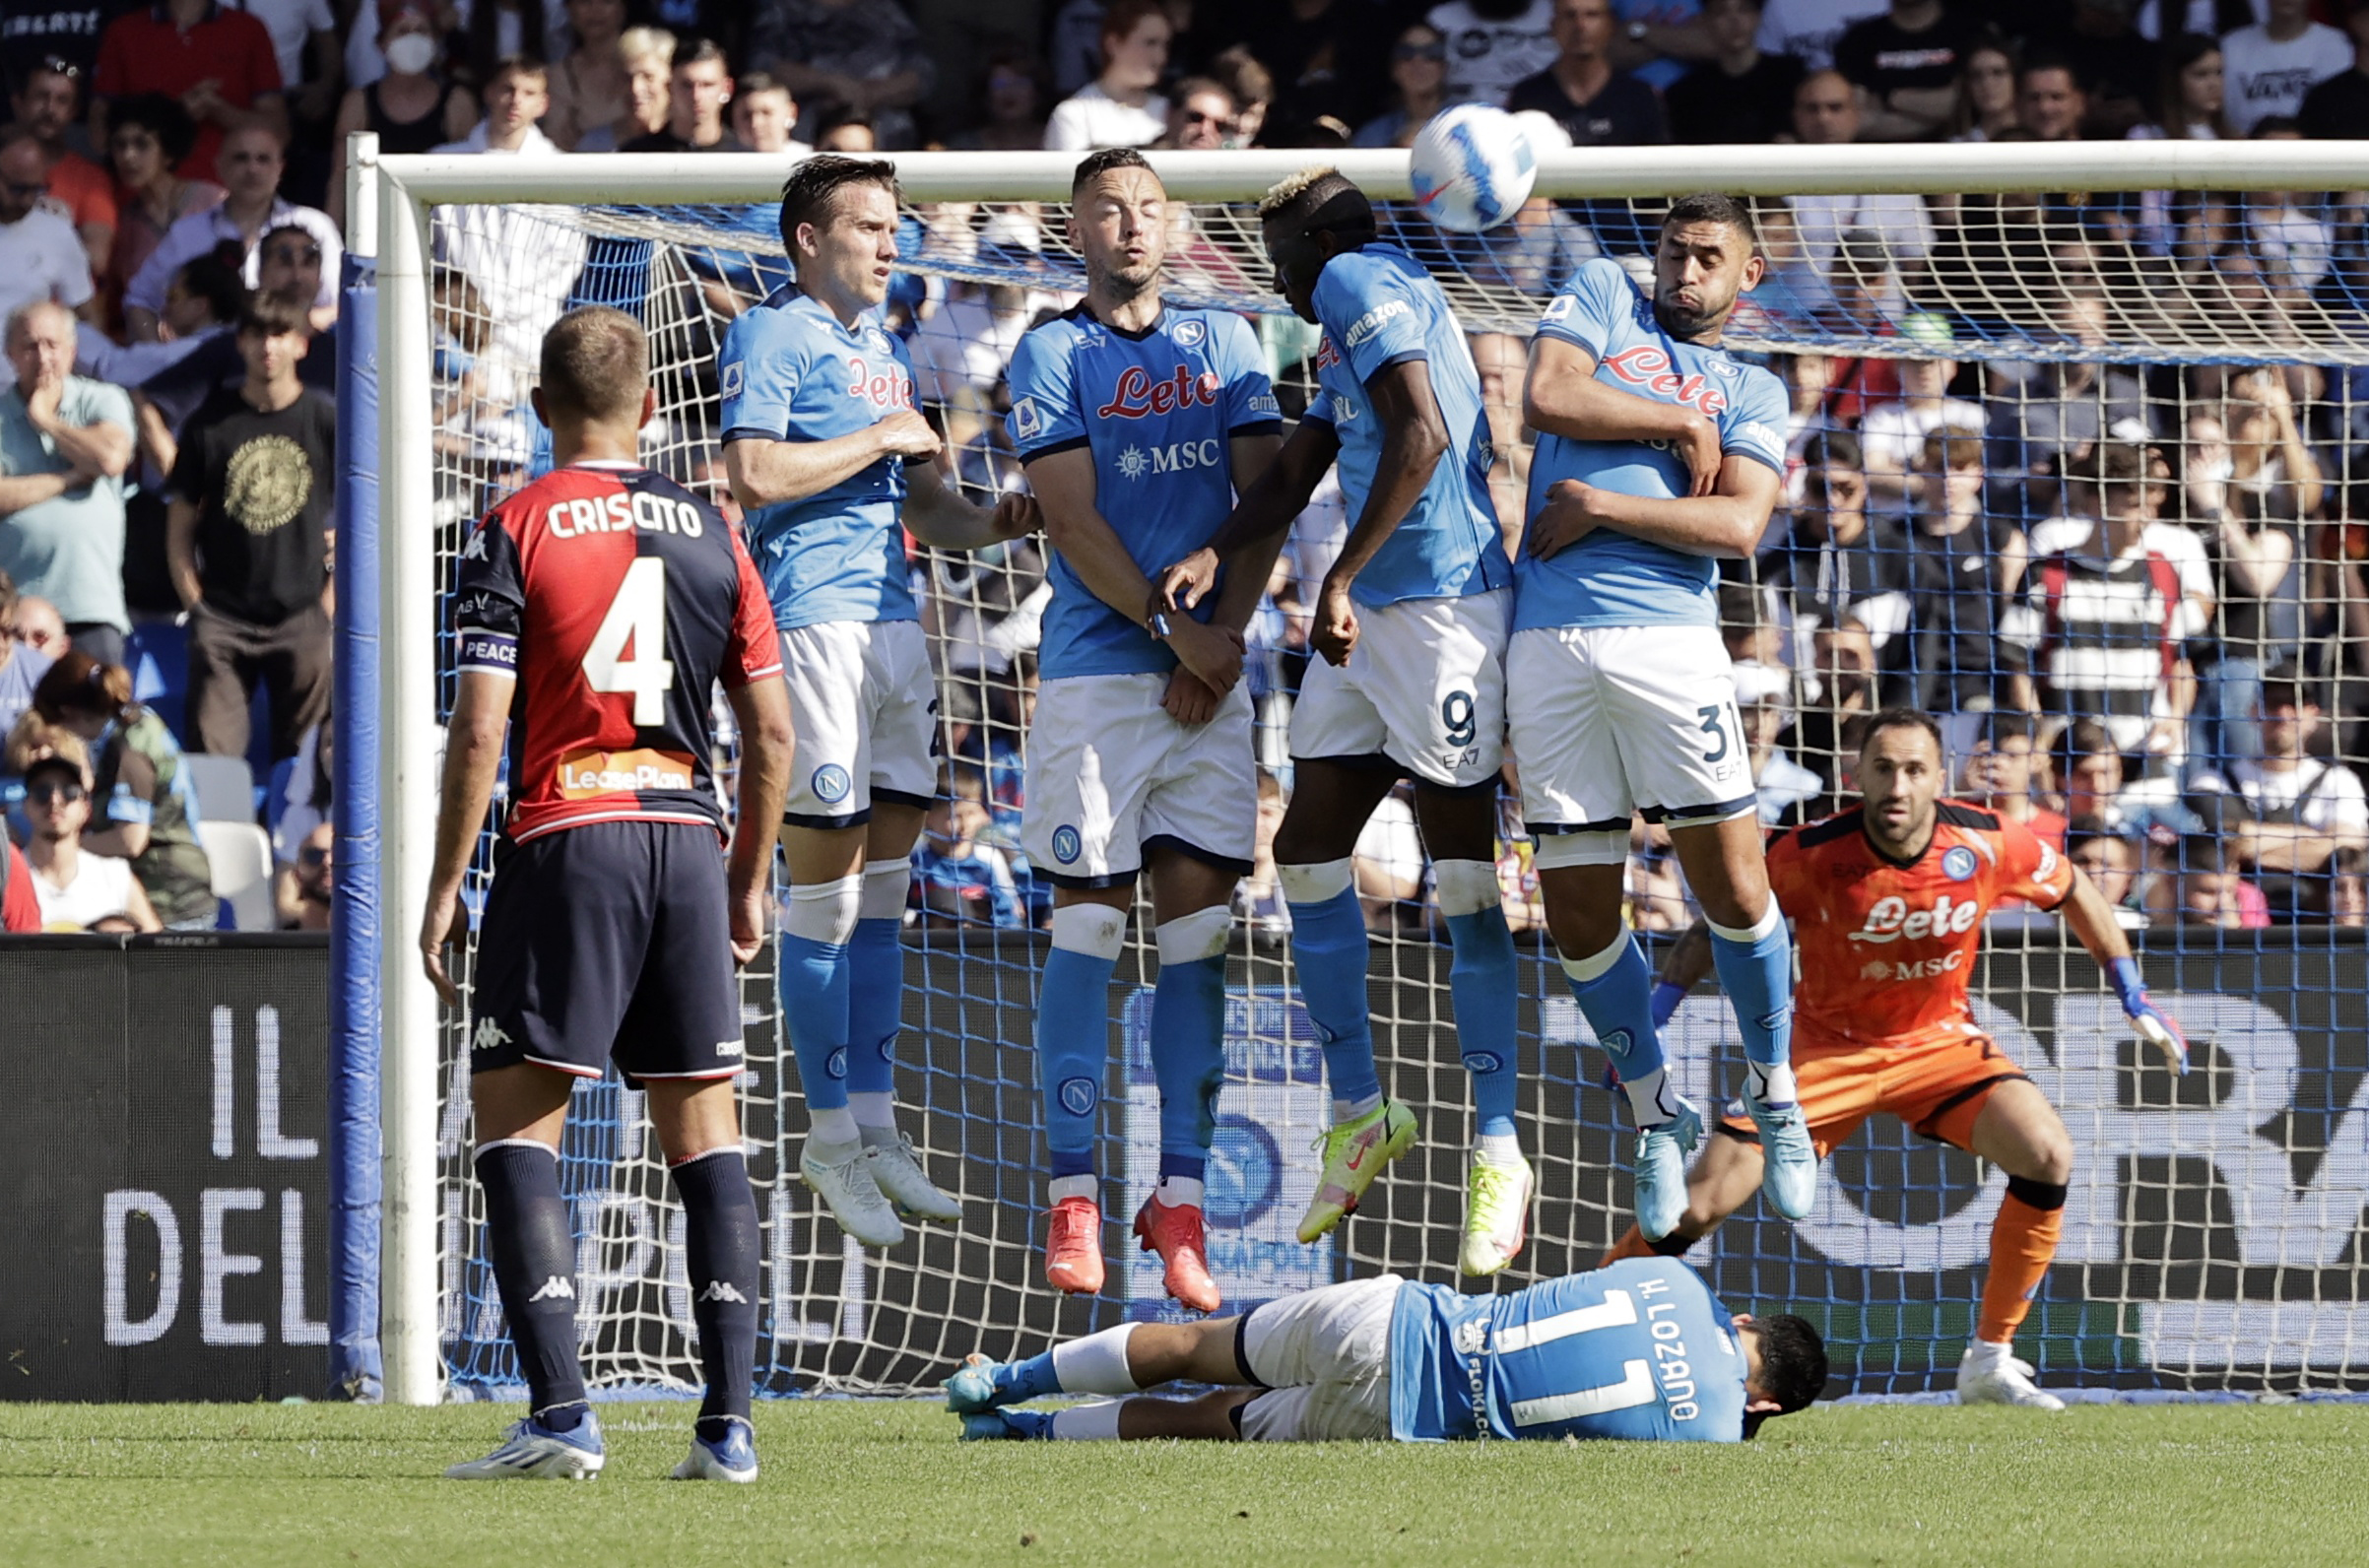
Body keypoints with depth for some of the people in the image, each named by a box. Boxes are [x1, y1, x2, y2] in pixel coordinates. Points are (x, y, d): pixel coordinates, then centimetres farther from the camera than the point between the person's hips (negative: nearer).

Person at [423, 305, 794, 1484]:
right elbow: (770, 732, 10)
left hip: (565, 842, -4)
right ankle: (728, 1421, 3)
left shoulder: (516, 529, -2)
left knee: (513, 1122, -1)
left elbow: (479, 730, -8)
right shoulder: (711, 534, 10)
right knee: (704, 1126, 8)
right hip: (689, 837, 4)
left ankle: (559, 1412, -14)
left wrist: (443, 889, -2)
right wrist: (749, 884, 20)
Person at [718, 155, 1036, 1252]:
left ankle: (874, 1125, 15)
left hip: (894, 622, 9)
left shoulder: (883, 350, 22)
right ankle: (831, 1137, -1)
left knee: (881, 891, 10)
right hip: (810, 620, -9)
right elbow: (753, 474, -18)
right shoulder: (770, 336, -4)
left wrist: (989, 524, 6)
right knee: (824, 893, -6)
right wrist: (879, 438, -11)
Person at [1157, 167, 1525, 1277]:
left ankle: (1498, 1155, -4)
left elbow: (1422, 435, -21)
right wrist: (1214, 557, 4)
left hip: (1444, 600, -10)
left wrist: (1342, 579, -21)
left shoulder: (1359, 282, -8)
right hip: (1368, 616, 10)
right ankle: (1359, 1112, 21)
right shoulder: (1346, 330, 23)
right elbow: (1292, 477, 23)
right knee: (1307, 851, 10)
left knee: (1462, 873, -7)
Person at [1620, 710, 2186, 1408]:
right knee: (1699, 1204, -14)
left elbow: (2073, 890, 4)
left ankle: (1990, 1361, -8)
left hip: (1939, 1039, 2)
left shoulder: (1985, 844, -17)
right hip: (1827, 1045, -2)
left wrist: (2135, 999, 6)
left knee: (2047, 1155, -22)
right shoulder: (1813, 854, -23)